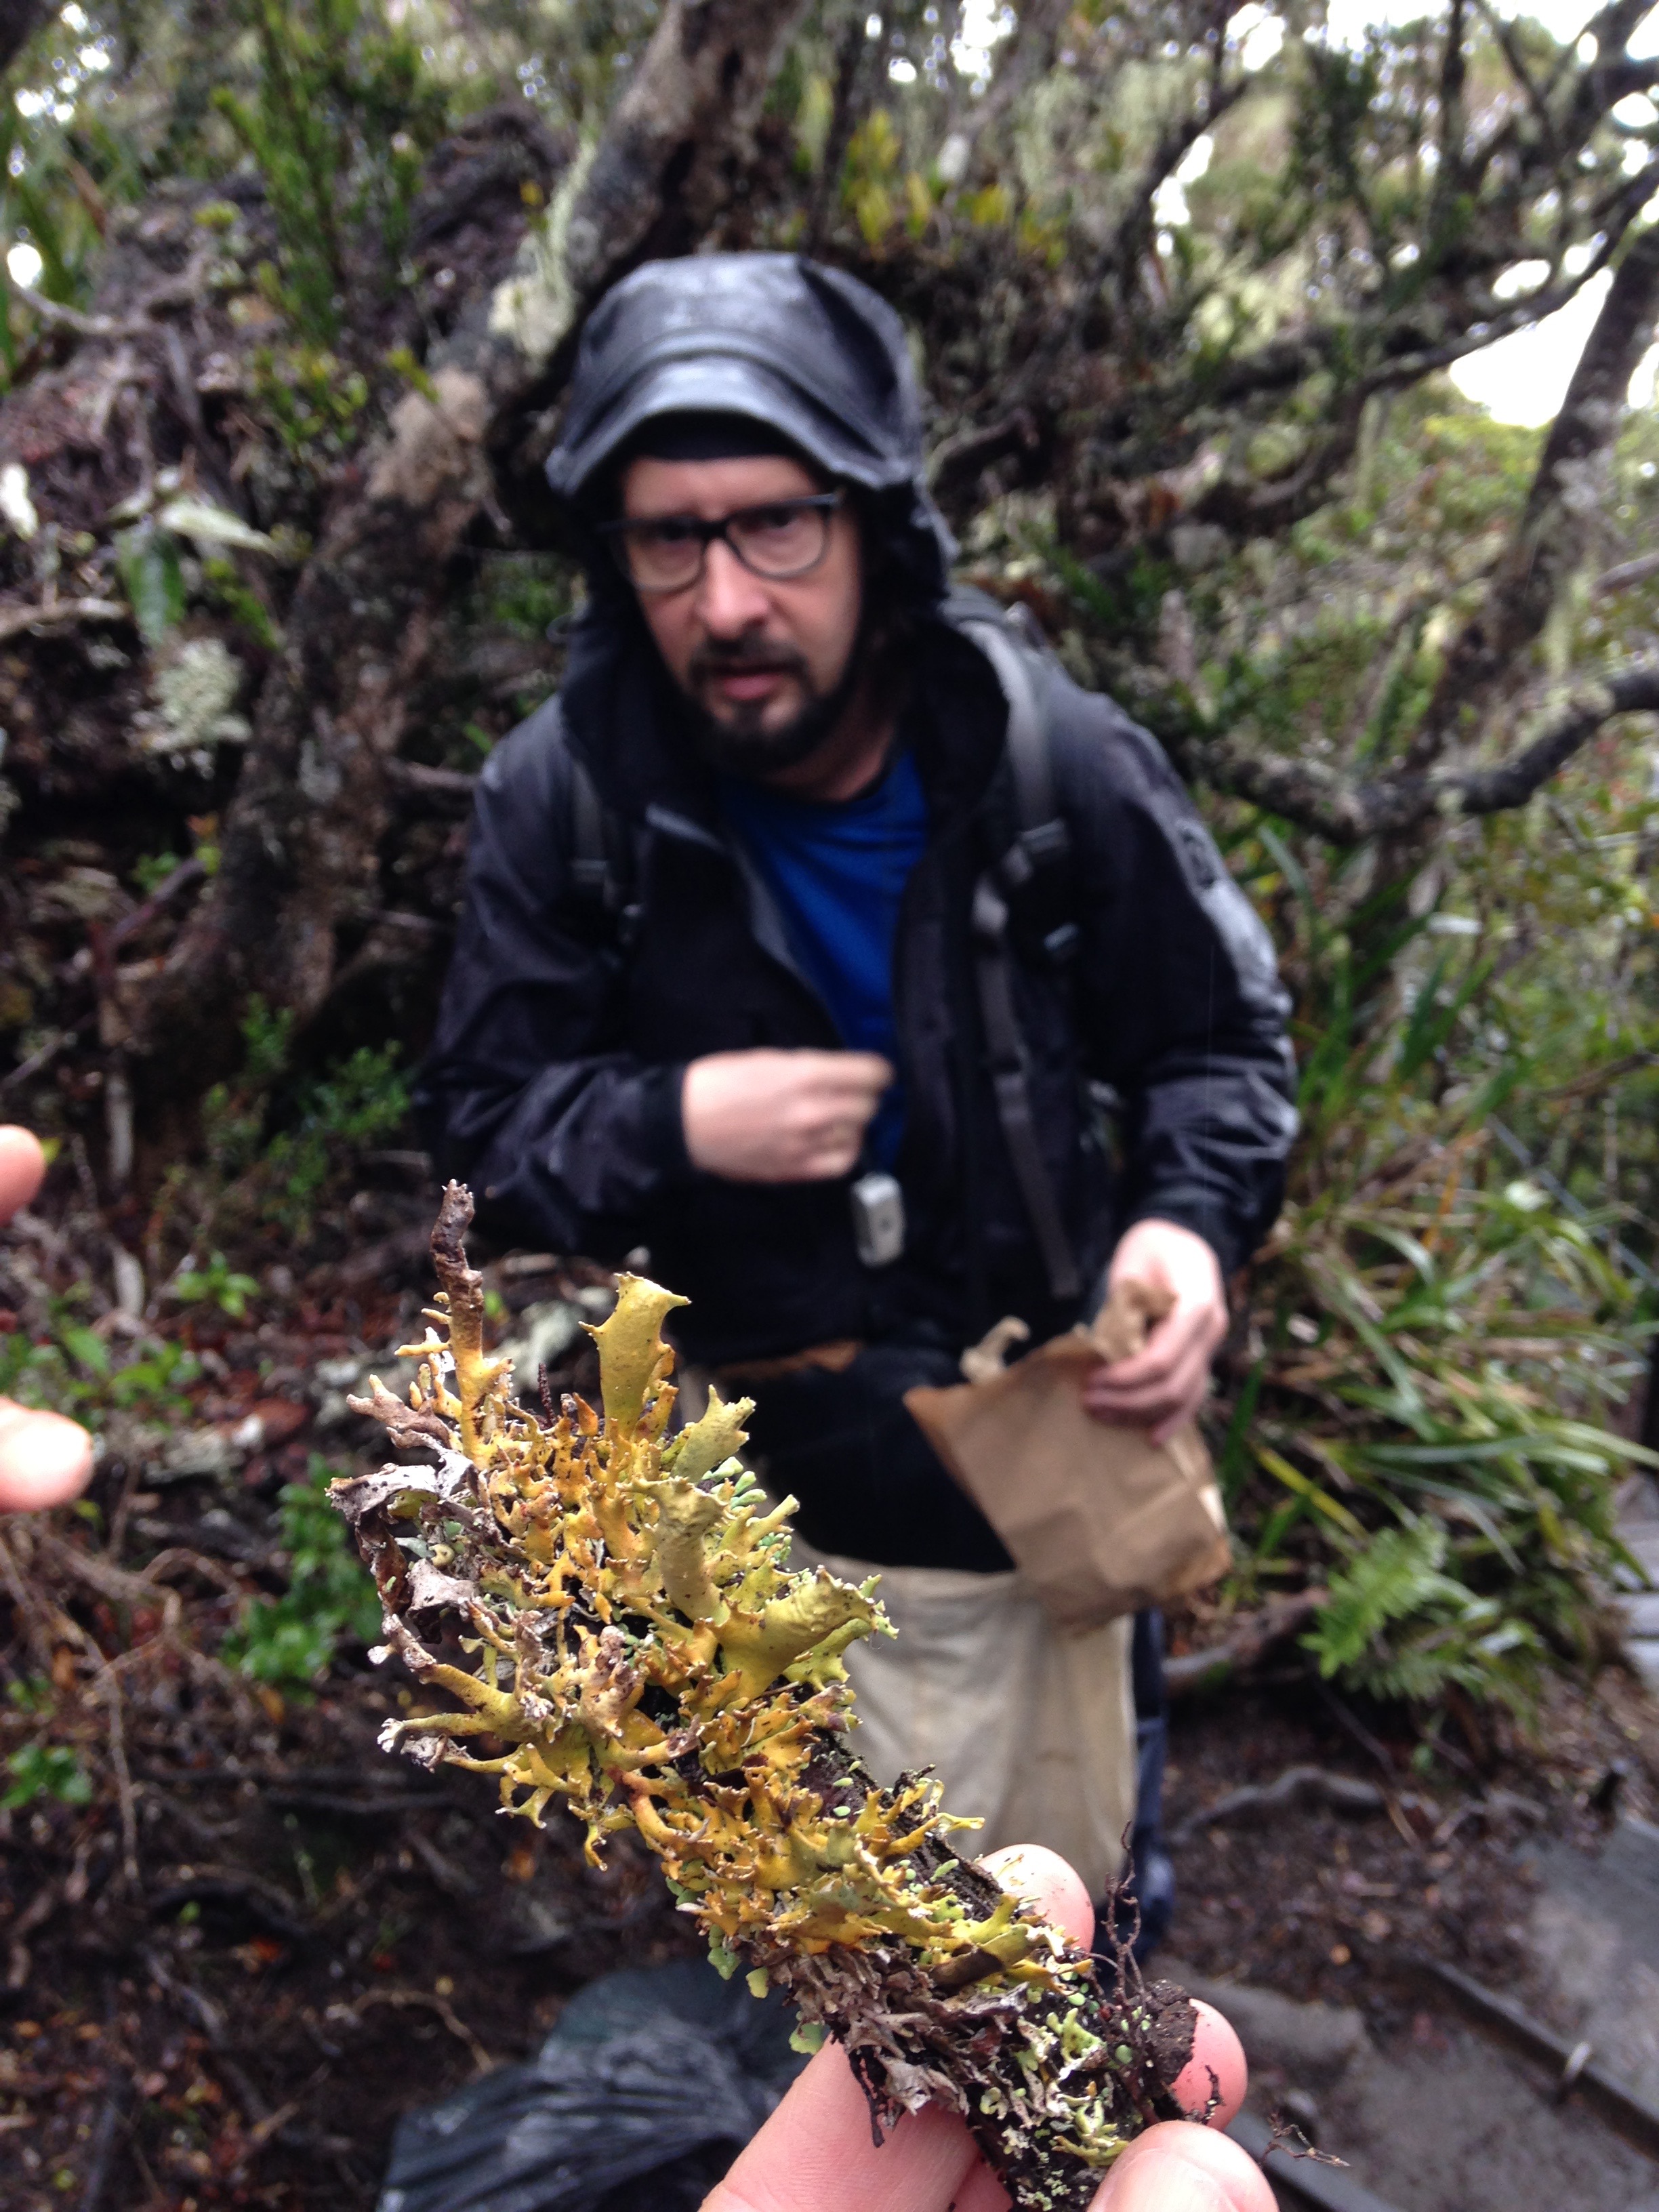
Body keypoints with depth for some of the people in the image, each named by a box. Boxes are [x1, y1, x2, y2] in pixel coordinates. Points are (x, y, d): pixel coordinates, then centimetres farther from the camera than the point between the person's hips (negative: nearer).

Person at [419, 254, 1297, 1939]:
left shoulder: (1064, 768, -15)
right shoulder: (565, 797, -15)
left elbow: (1220, 1039, 0)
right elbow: (480, 1117, -6)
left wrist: (1195, 1220, -19)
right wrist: (674, 1124, -25)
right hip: (770, 1498, 1)